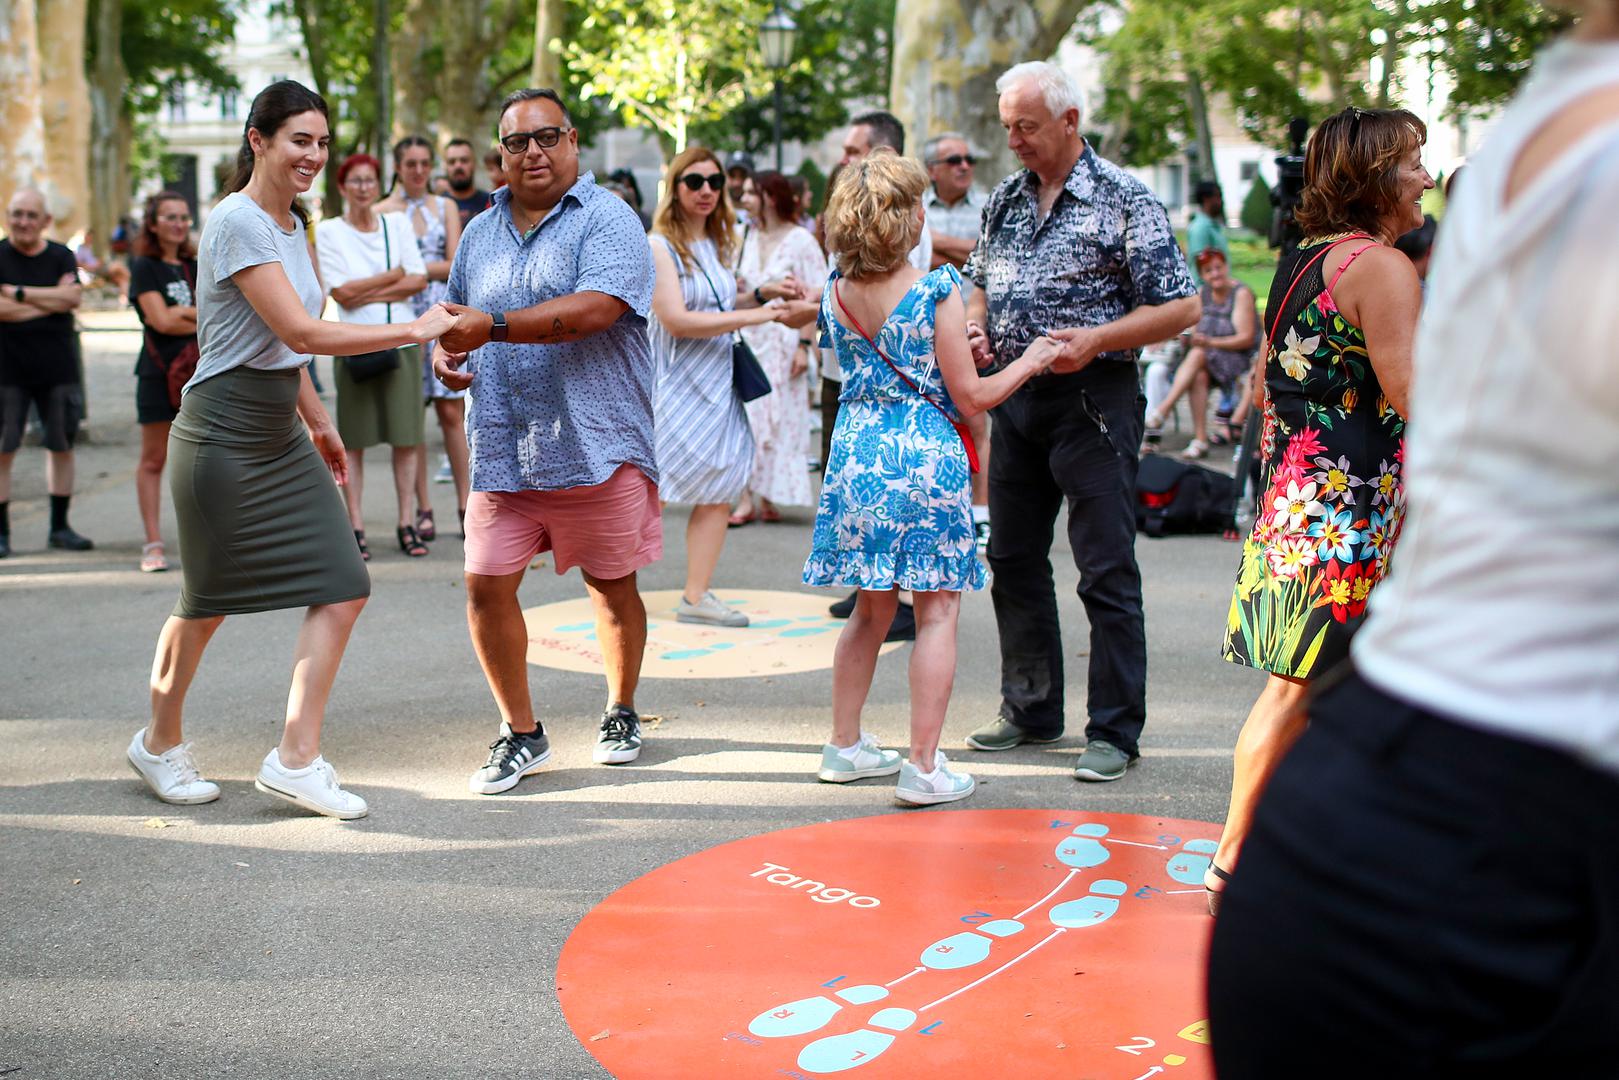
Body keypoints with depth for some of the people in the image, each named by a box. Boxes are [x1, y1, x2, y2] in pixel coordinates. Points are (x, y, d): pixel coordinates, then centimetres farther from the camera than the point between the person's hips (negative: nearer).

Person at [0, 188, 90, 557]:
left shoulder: (61, 257, 8)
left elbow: (73, 297, -10)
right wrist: (51, 299, -10)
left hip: (58, 369, 3)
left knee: (61, 446, 8)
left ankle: (60, 527, 18)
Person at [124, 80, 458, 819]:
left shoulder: (291, 225, 13)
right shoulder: (238, 222, -15)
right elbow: (300, 332, -24)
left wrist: (317, 420, 23)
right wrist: (414, 331, -23)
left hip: (282, 435, 9)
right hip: (225, 432, -8)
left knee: (343, 587, -3)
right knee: (209, 602, 5)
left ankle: (296, 758, 1)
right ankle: (160, 743, 27)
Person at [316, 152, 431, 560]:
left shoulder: (398, 224, 12)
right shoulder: (328, 231, 4)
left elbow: (419, 281, 1)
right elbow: (342, 292, -6)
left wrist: (367, 293, -7)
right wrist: (393, 276, -1)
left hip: (402, 340, 2)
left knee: (406, 437, 1)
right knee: (354, 439, -1)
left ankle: (406, 523, 7)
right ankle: (356, 527, 3)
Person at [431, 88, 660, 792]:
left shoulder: (607, 221, -6)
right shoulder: (480, 235, 15)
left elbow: (594, 310, -23)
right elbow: (460, 324, 27)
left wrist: (494, 327, -28)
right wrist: (444, 355, 4)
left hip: (595, 443, -4)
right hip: (501, 449, 5)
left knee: (612, 585, 8)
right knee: (487, 587, -2)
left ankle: (621, 713, 31)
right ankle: (520, 732, 15)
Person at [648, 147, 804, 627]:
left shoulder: (716, 244, 12)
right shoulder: (660, 247, -12)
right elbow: (676, 319, -20)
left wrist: (759, 294, 6)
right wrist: (750, 315, -20)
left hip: (719, 384, 7)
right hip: (678, 385, -7)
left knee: (719, 492, 4)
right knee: (652, 494, -1)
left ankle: (697, 597, 11)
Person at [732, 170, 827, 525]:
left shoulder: (800, 240, -6)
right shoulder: (751, 238, 14)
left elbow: (813, 297, -11)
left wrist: (804, 345, -17)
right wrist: (735, 288, 4)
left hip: (783, 340, -6)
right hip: (749, 339, 6)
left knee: (778, 419, -2)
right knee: (748, 417, -1)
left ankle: (766, 499, 4)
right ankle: (749, 498, 1)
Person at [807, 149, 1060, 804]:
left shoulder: (835, 293, 5)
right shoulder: (936, 292, -12)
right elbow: (969, 398, -8)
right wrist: (1029, 361, 7)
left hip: (857, 456, 6)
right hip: (925, 456, -6)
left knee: (872, 607, 18)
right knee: (937, 610, 2)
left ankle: (844, 747, 25)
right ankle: (923, 767, 2)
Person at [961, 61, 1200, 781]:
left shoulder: (1123, 199, -7)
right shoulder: (1004, 198, 11)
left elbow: (1181, 306, -9)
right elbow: (980, 282, 24)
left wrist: (1096, 339, -20)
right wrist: (974, 326, 2)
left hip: (1093, 399, -6)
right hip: (1014, 396, 7)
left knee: (1107, 573, -3)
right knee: (1014, 561, 12)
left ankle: (1116, 731, 7)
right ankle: (1030, 712, 25)